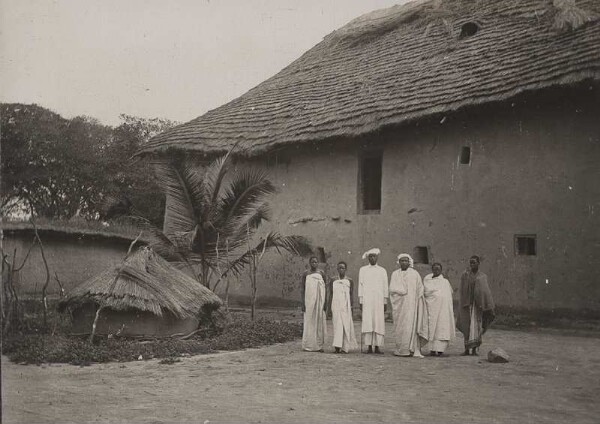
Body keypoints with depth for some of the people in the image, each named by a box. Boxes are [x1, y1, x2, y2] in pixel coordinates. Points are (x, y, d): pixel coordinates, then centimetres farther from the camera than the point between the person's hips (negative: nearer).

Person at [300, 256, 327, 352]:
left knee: (319, 322, 1)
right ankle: (309, 345, 2)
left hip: (320, 300, 1)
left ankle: (319, 345, 4)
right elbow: (302, 289, 3)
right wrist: (303, 303, -5)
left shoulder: (321, 274, 7)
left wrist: (325, 302, 2)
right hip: (309, 300, -1)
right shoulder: (305, 274, 4)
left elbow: (325, 288, 8)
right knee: (309, 322, -2)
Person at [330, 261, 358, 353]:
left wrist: (351, 308, 1)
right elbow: (331, 295, 11)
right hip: (336, 307, 1)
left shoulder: (349, 281, 5)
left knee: (346, 326, -2)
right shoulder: (333, 282, 9)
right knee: (337, 326, -5)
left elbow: (351, 296, 6)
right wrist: (330, 309, 6)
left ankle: (346, 347, 4)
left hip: (346, 307, -1)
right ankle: (337, 347, -9)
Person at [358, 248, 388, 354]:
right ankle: (369, 347, -8)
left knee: (379, 323, -6)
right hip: (367, 300, 0)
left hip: (379, 301, 1)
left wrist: (385, 303, 5)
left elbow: (385, 287, 11)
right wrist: (360, 302, 1)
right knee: (367, 323, -8)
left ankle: (377, 347, -4)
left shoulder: (382, 271, 12)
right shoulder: (363, 270, 11)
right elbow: (360, 286, 8)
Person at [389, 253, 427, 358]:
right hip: (399, 304, 2)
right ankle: (400, 349, 3)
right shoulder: (395, 274, 10)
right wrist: (403, 292, -11)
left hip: (411, 303, -2)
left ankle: (409, 349, -11)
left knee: (410, 325, -11)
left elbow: (420, 290, 9)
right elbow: (392, 288, 1)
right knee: (400, 326, -1)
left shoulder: (415, 274, 7)